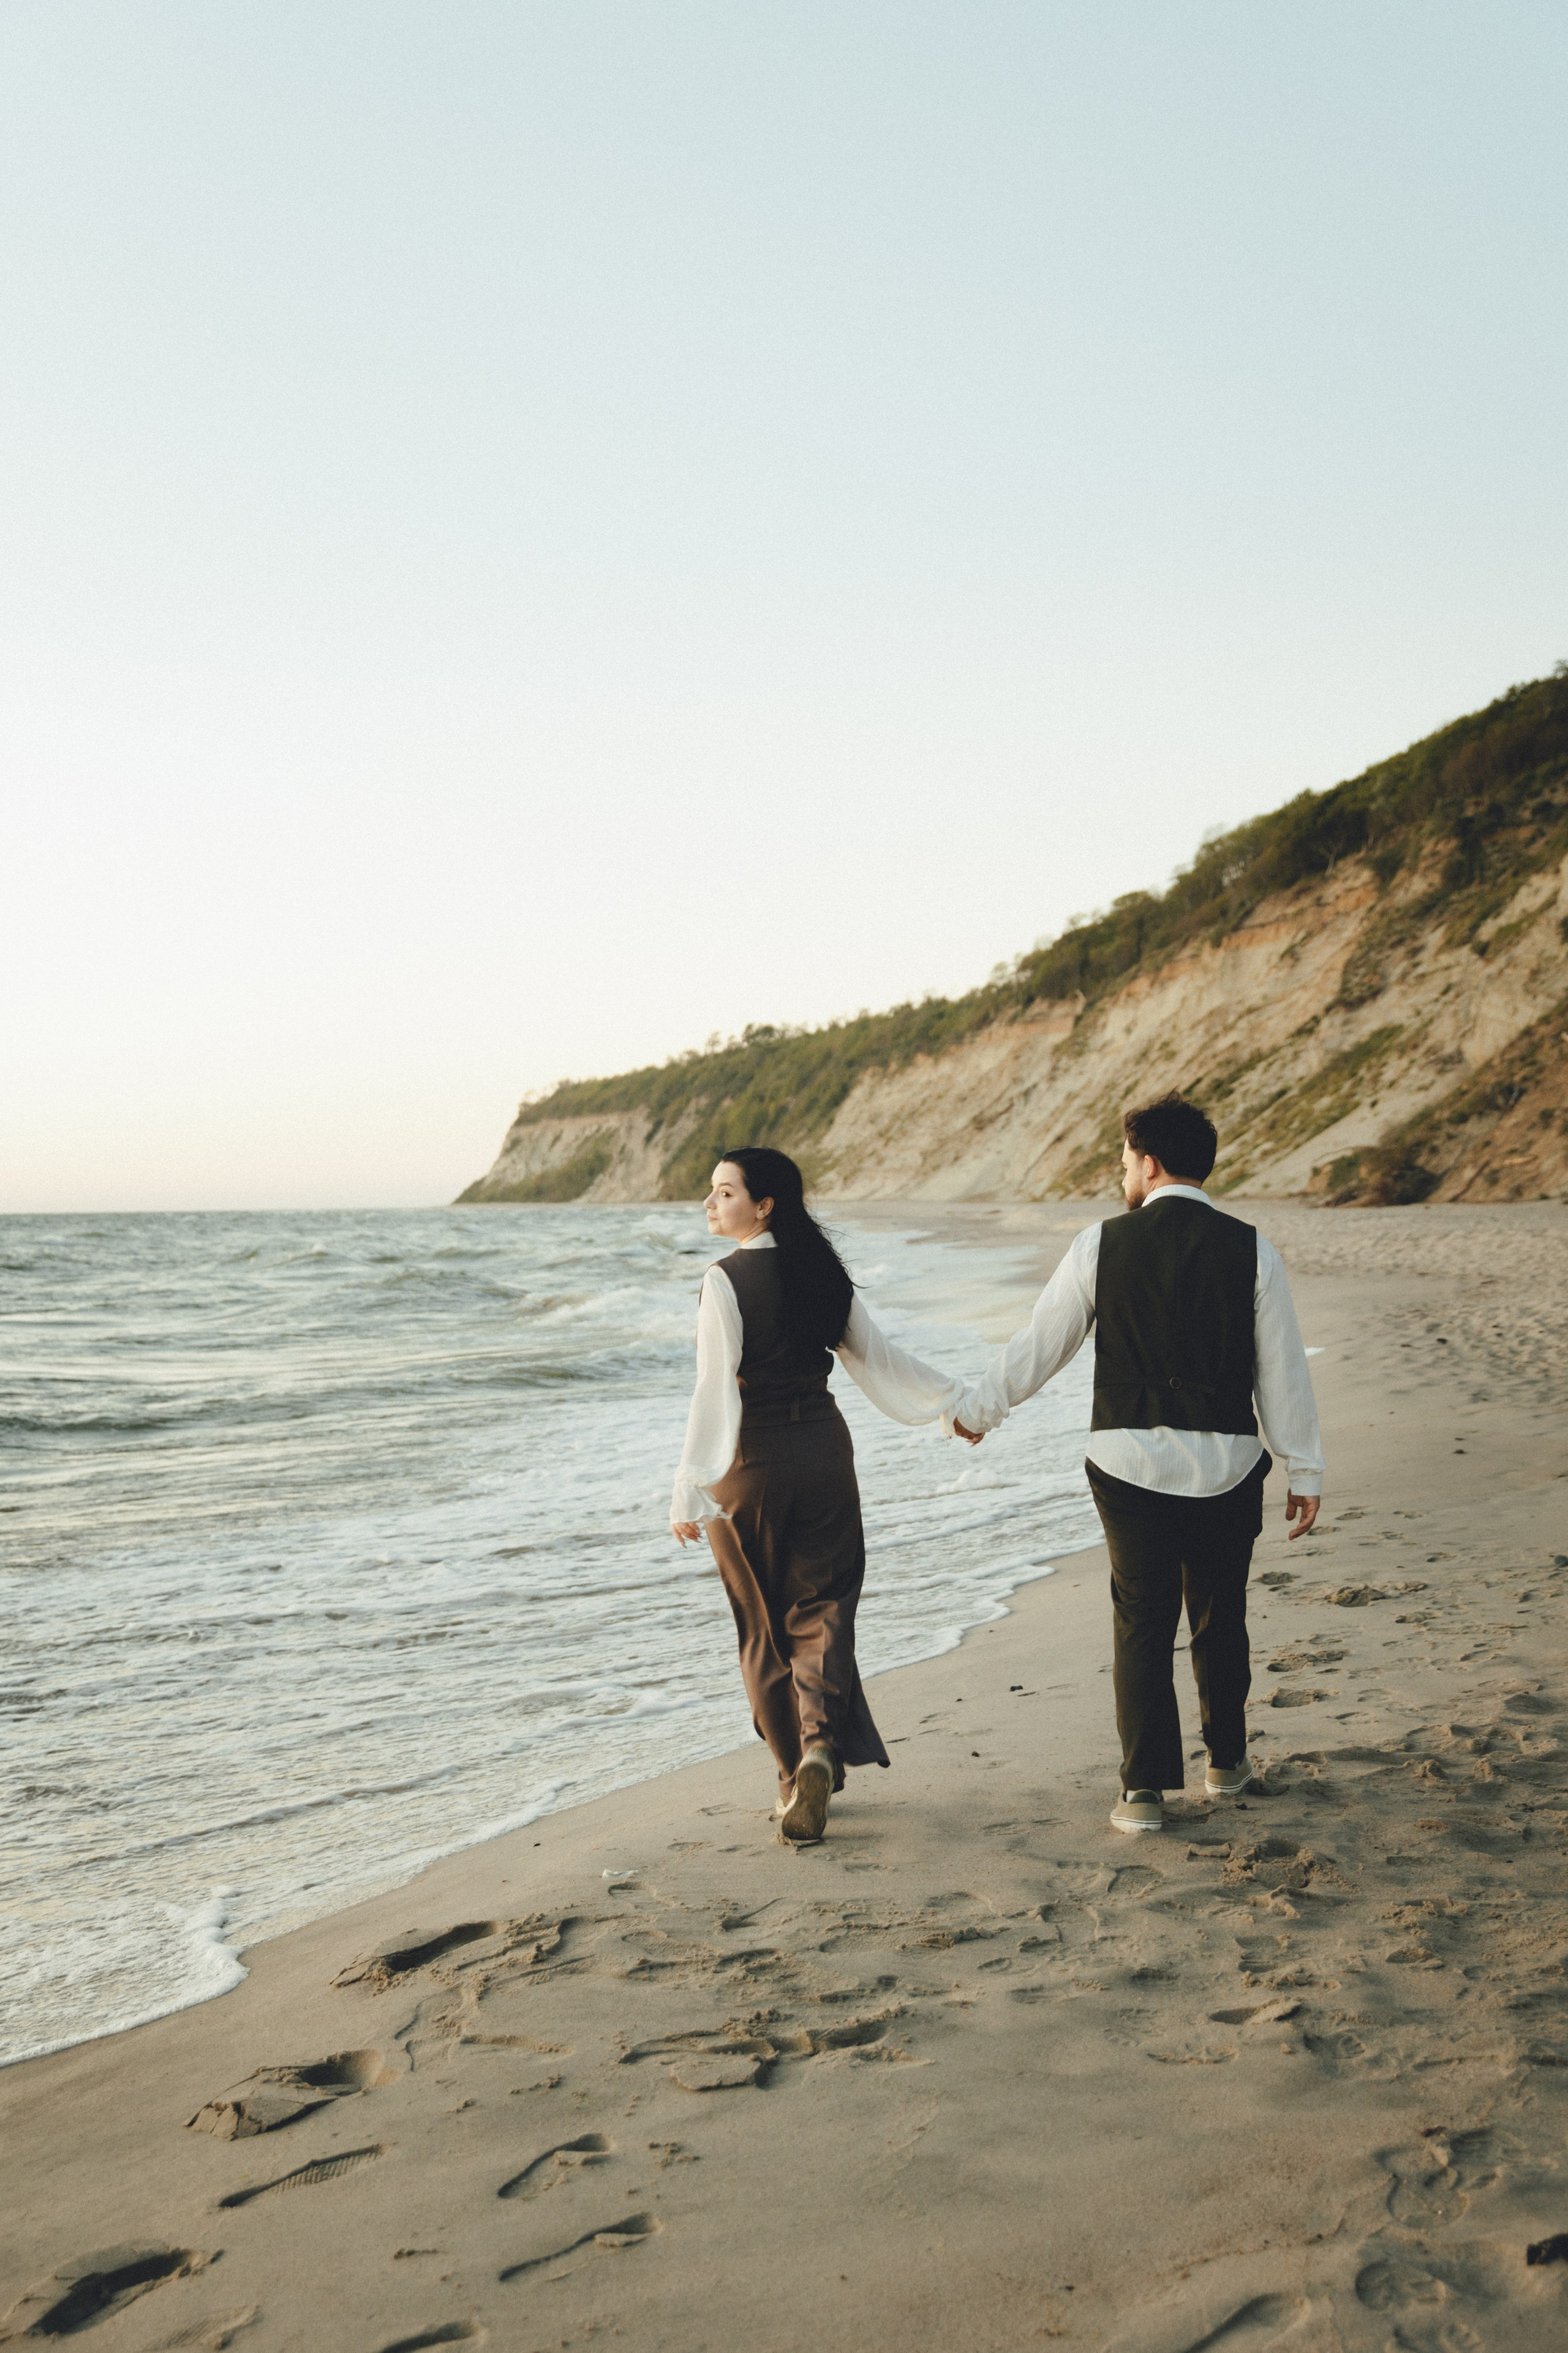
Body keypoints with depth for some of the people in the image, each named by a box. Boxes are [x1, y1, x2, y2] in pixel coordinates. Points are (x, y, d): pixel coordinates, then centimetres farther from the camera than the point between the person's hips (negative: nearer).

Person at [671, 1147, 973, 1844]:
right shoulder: (823, 1272, 3)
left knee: (764, 1626, 9)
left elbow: (715, 1388, -20)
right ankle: (822, 1744, -14)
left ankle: (797, 1773, 15)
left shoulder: (726, 1280, -14)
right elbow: (878, 1357, 8)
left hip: (749, 1461, -4)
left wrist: (691, 1489, -21)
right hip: (824, 1449, 4)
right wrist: (952, 1403, 19)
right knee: (821, 1609, 8)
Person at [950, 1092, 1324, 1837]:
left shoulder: (1103, 1243, -5)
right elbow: (1283, 1370, 0)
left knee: (1142, 1622, 5)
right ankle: (1226, 1761, 33)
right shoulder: (1249, 1249, -3)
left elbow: (1040, 1343, 2)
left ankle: (1145, 1790, 5)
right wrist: (1305, 1469, 8)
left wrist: (979, 1411, 17)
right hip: (1227, 1465, 2)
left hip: (1131, 1460, -1)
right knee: (1220, 1617, 17)